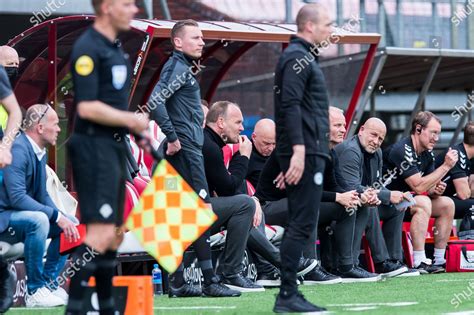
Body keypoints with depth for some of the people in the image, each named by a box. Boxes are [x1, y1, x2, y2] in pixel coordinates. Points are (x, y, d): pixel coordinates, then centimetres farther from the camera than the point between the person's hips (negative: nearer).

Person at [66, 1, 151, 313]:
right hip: (93, 146, -10)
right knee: (100, 234, -17)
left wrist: (136, 126, 15)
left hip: (114, 146, 10)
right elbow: (87, 107, -21)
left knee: (115, 236, 13)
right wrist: (131, 120, -14)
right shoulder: (88, 48, -14)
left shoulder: (115, 47, 16)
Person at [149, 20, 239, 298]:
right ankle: (210, 281, -14)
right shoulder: (177, 67, -9)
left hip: (190, 148, 10)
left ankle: (177, 283, 9)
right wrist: (172, 137, -20)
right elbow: (156, 101, -22)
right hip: (185, 149, -10)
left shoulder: (184, 68, 21)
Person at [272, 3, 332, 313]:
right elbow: (291, 105, -19)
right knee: (303, 224, -11)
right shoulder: (297, 58, -10)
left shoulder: (305, 57, 22)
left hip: (310, 152, 11)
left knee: (299, 225, 10)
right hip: (305, 153, -11)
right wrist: (298, 150, -25)